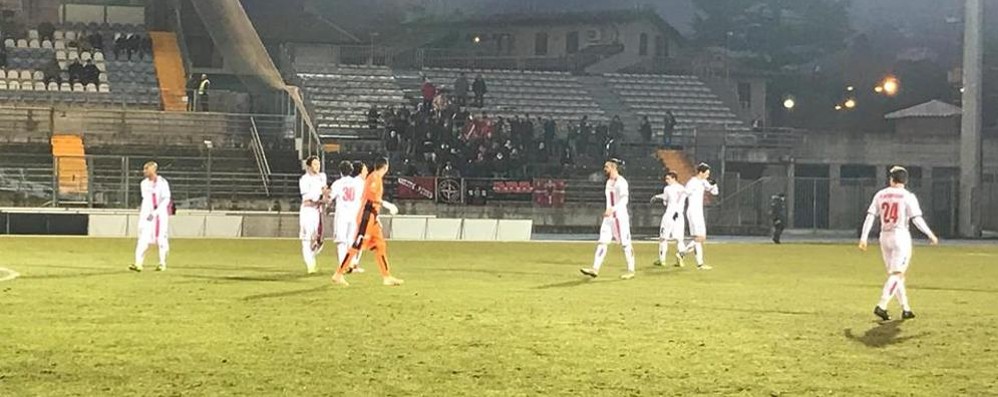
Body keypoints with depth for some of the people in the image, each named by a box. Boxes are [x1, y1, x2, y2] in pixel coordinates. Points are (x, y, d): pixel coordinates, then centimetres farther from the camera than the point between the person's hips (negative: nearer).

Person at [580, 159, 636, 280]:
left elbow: (624, 199, -23)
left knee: (625, 244, -2)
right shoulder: (609, 182, 14)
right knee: (602, 242, -1)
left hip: (620, 216, -8)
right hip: (609, 217, 8)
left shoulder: (621, 182, -12)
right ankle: (595, 269, -6)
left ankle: (631, 271, 6)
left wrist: (612, 209, -34)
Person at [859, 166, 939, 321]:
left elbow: (870, 216, 0)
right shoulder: (908, 196, -7)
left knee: (896, 273, 14)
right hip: (901, 237, -5)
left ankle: (905, 309, 15)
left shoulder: (880, 195, 5)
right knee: (896, 274, -5)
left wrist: (863, 237, 1)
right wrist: (930, 234, -3)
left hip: (885, 237, 5)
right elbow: (917, 219, -13)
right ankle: (881, 306, -20)